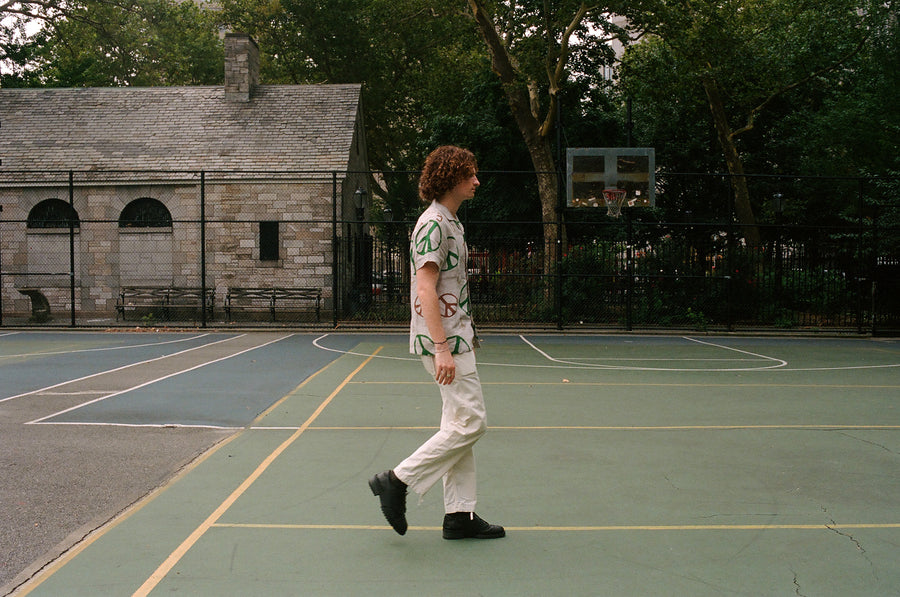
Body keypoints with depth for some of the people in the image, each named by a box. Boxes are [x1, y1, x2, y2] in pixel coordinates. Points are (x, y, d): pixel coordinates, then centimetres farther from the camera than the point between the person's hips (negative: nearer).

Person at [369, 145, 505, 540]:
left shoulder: (449, 222, 17)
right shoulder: (434, 223, -14)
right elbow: (425, 290, -21)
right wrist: (442, 349, -25)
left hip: (454, 338, 10)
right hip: (444, 342, -10)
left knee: (459, 425, 10)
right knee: (470, 423, -8)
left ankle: (460, 514, 15)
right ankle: (398, 481, 0)